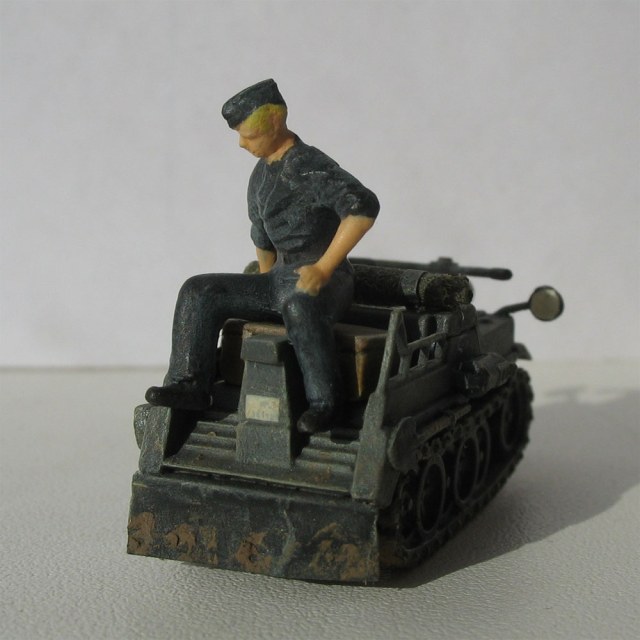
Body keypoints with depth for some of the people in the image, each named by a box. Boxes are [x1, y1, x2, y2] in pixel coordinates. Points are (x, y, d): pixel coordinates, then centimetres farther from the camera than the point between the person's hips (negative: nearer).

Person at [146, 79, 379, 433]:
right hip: (280, 280, 8)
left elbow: (364, 206, -28)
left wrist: (324, 268, -27)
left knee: (299, 306, -42)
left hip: (325, 281, -8)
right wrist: (264, 283, 29)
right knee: (199, 292, -4)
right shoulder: (262, 173, 15)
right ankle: (190, 384, -9)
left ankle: (325, 400, -27)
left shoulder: (310, 166, -14)